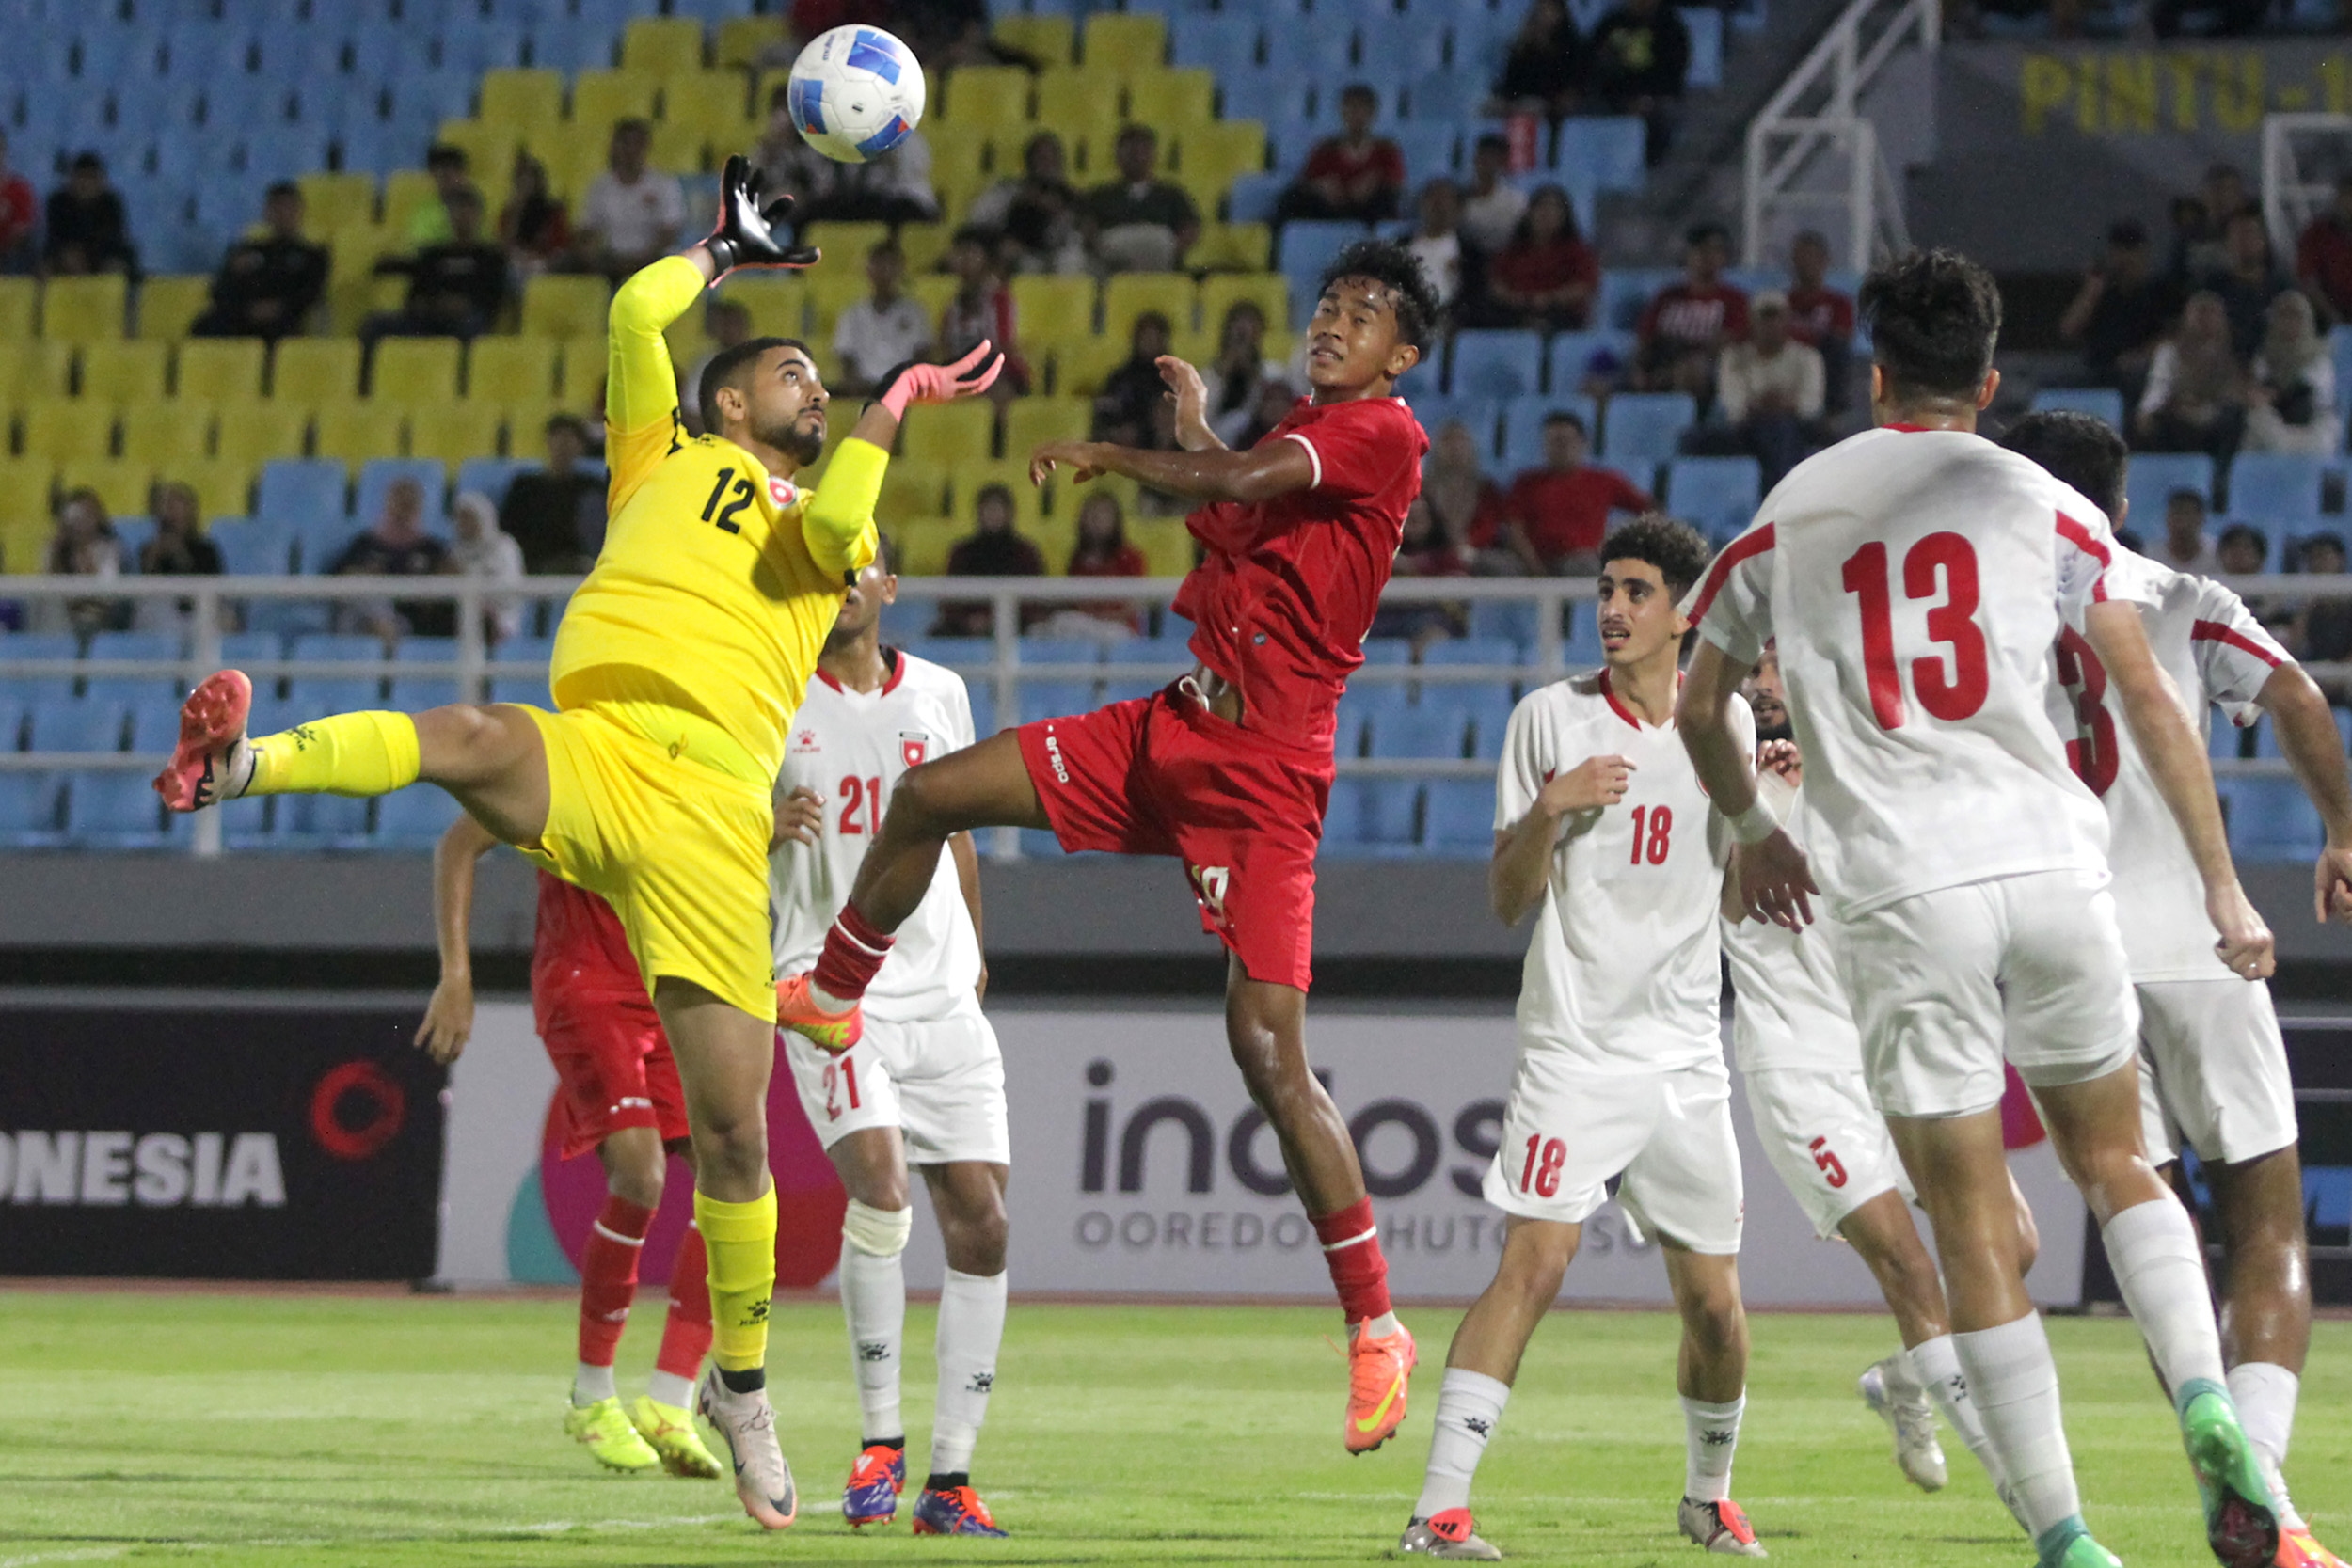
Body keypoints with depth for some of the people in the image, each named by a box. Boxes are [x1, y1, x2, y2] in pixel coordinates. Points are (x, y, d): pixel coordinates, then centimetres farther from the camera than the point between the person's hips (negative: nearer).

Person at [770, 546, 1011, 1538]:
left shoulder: (940, 695, 11)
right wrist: (766, 825, -16)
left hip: (943, 999, 4)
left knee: (980, 1223, -3)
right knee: (881, 1187, -24)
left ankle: (949, 1477, 3)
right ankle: (880, 1437, -8)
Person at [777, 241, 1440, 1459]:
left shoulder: (1385, 432, -10)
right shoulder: (1300, 434, 16)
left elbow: (1240, 484, -24)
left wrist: (1108, 455, -12)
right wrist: (1196, 427, 25)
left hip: (1261, 775, -8)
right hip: (1170, 731, 8)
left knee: (1269, 1053, -14)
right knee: (930, 794, 9)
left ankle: (1375, 1327, -7)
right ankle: (832, 997, 34)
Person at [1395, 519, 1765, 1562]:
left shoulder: (1726, 723, 8)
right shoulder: (1550, 717, 0)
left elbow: (1742, 893, 14)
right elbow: (1507, 901, 0)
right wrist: (1548, 808, -16)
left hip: (1687, 1055, 3)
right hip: (1573, 1047, -3)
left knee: (1713, 1299, 6)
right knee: (1534, 1259, -18)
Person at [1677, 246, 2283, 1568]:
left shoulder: (1789, 515, 11)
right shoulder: (2041, 506, 9)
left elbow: (1702, 708, 21)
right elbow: (2149, 698, 4)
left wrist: (1755, 833, 38)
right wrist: (2223, 884, 8)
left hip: (1902, 893, -1)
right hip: (2051, 864, 1)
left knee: (1977, 1228, 2)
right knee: (2114, 1162, 18)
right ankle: (2208, 1405, -7)